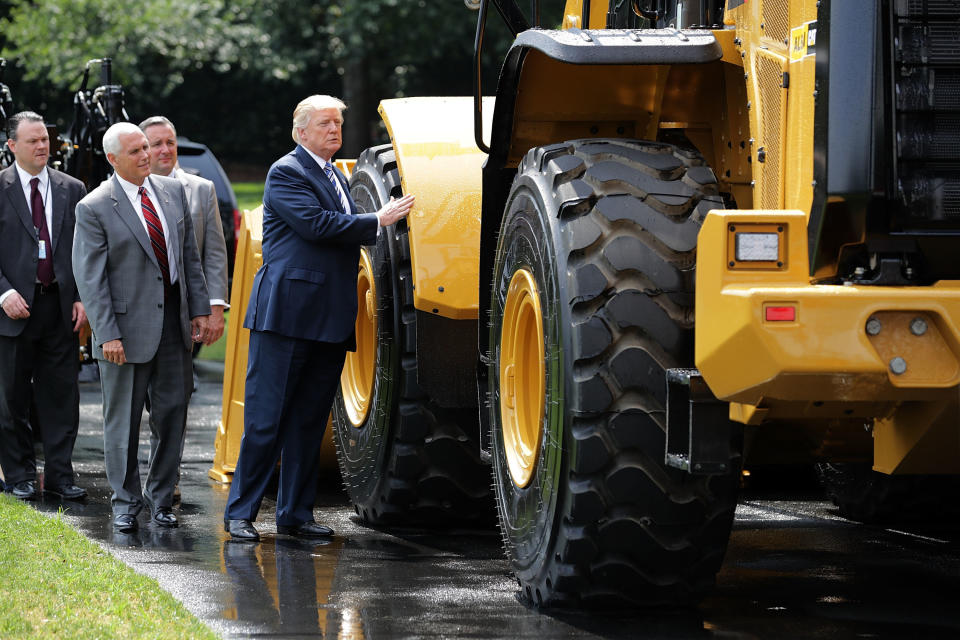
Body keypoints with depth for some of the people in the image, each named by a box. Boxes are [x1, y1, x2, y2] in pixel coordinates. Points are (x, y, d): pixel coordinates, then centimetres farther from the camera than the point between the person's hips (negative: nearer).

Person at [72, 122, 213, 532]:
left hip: (174, 321, 5)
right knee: (123, 419, 3)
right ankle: (125, 503, 15)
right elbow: (90, 277, -10)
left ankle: (160, 498, 19)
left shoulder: (172, 191, 7)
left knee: (172, 413, 8)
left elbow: (190, 255, 13)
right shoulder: (94, 209, -9)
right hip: (128, 325, -5)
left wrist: (199, 309, 7)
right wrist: (107, 334, -16)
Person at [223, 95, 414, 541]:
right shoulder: (286, 173, -6)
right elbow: (316, 224, -18)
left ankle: (295, 513, 14)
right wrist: (377, 221, -14)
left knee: (309, 421, 9)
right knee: (265, 419, -6)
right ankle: (239, 513, -2)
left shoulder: (335, 176, 21)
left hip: (329, 320, 8)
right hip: (287, 315, -8)